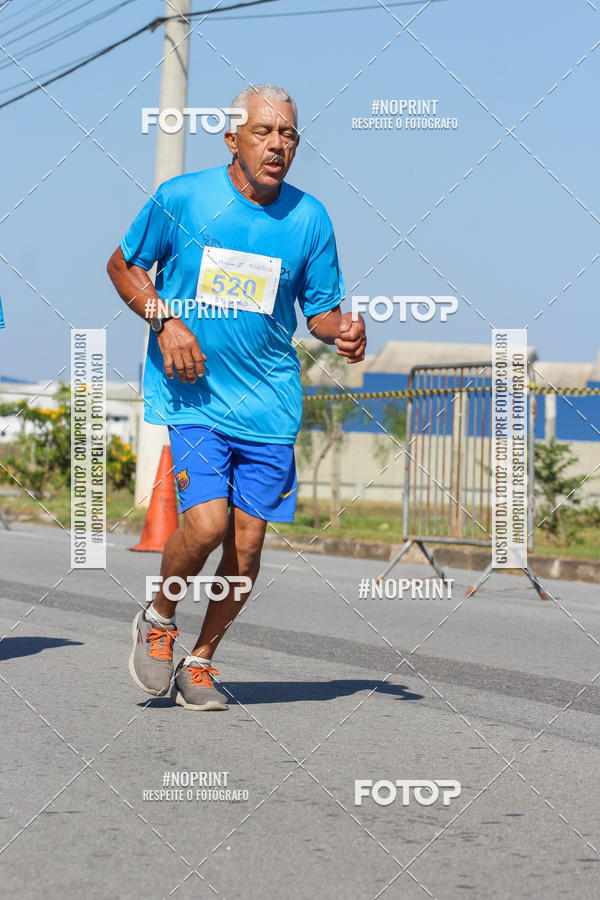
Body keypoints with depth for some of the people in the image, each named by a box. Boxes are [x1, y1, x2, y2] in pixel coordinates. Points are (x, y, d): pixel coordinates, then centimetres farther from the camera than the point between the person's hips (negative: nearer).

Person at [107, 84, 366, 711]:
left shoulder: (309, 219, 1)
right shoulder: (181, 199, -6)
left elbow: (321, 308, 11)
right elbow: (123, 266, 8)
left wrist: (341, 331, -13)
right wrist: (165, 320, -9)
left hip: (269, 403, 3)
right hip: (190, 395, -3)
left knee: (246, 545, 2)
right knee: (207, 522, -20)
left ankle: (200, 662, 24)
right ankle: (158, 621, 10)